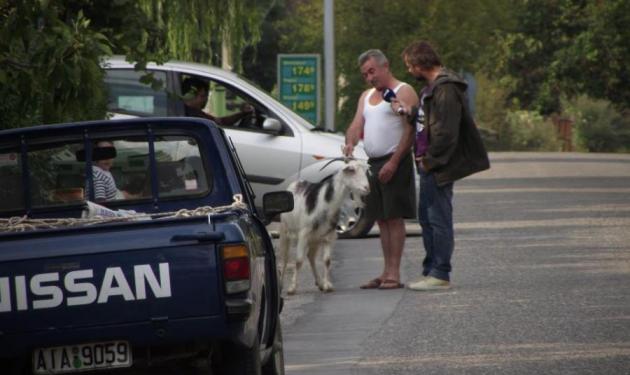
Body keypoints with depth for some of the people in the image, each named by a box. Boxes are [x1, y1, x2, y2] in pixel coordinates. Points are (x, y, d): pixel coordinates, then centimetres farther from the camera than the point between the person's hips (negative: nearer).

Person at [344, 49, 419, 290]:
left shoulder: (403, 92, -5)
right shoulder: (366, 97, 21)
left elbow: (410, 130, -12)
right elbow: (356, 125, 11)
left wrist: (393, 162, -19)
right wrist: (350, 143, -12)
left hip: (395, 162, -8)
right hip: (373, 162, 8)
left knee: (394, 217, -9)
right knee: (382, 219, 8)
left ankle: (394, 273, -11)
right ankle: (386, 272, 12)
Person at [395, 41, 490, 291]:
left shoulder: (446, 90, -18)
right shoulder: (433, 87, 16)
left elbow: (446, 132, -22)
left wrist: (429, 160, -17)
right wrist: (411, 112, 4)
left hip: (439, 166, -11)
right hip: (429, 165, 11)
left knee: (438, 219, -6)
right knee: (427, 218, 15)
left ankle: (440, 275, -2)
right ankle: (430, 271, 22)